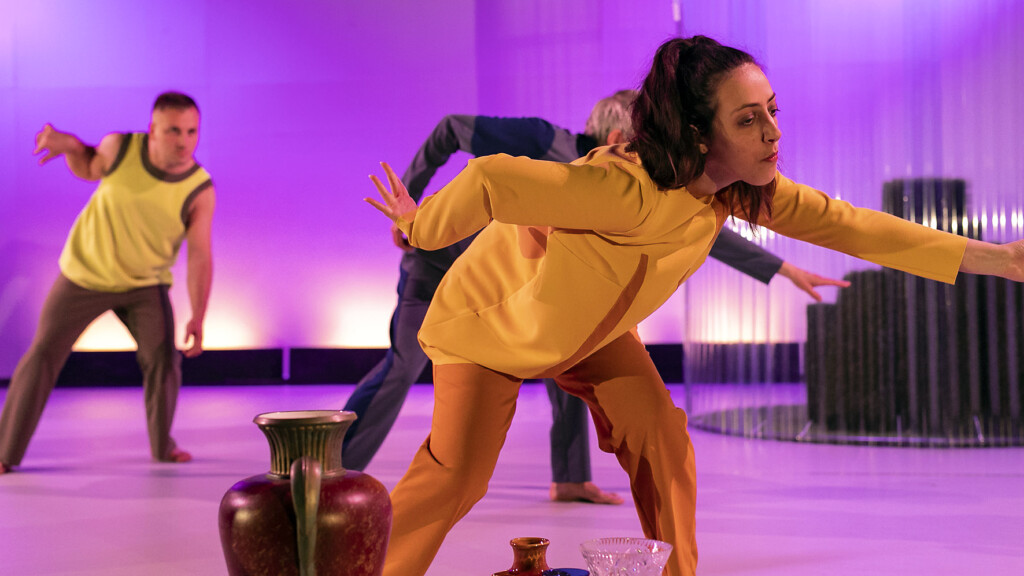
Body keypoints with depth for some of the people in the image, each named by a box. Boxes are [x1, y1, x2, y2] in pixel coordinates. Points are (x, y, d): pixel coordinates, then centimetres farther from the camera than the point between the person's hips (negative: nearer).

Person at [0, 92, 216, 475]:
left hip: (145, 284, 0)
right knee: (43, 355, 2)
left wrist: (198, 317, -27)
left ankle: (163, 446, 14)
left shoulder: (200, 191, -19)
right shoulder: (120, 148, -17)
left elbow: (200, 256, -20)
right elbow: (88, 168, 6)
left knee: (163, 359, -12)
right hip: (85, 272, 0)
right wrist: (69, 144, -15)